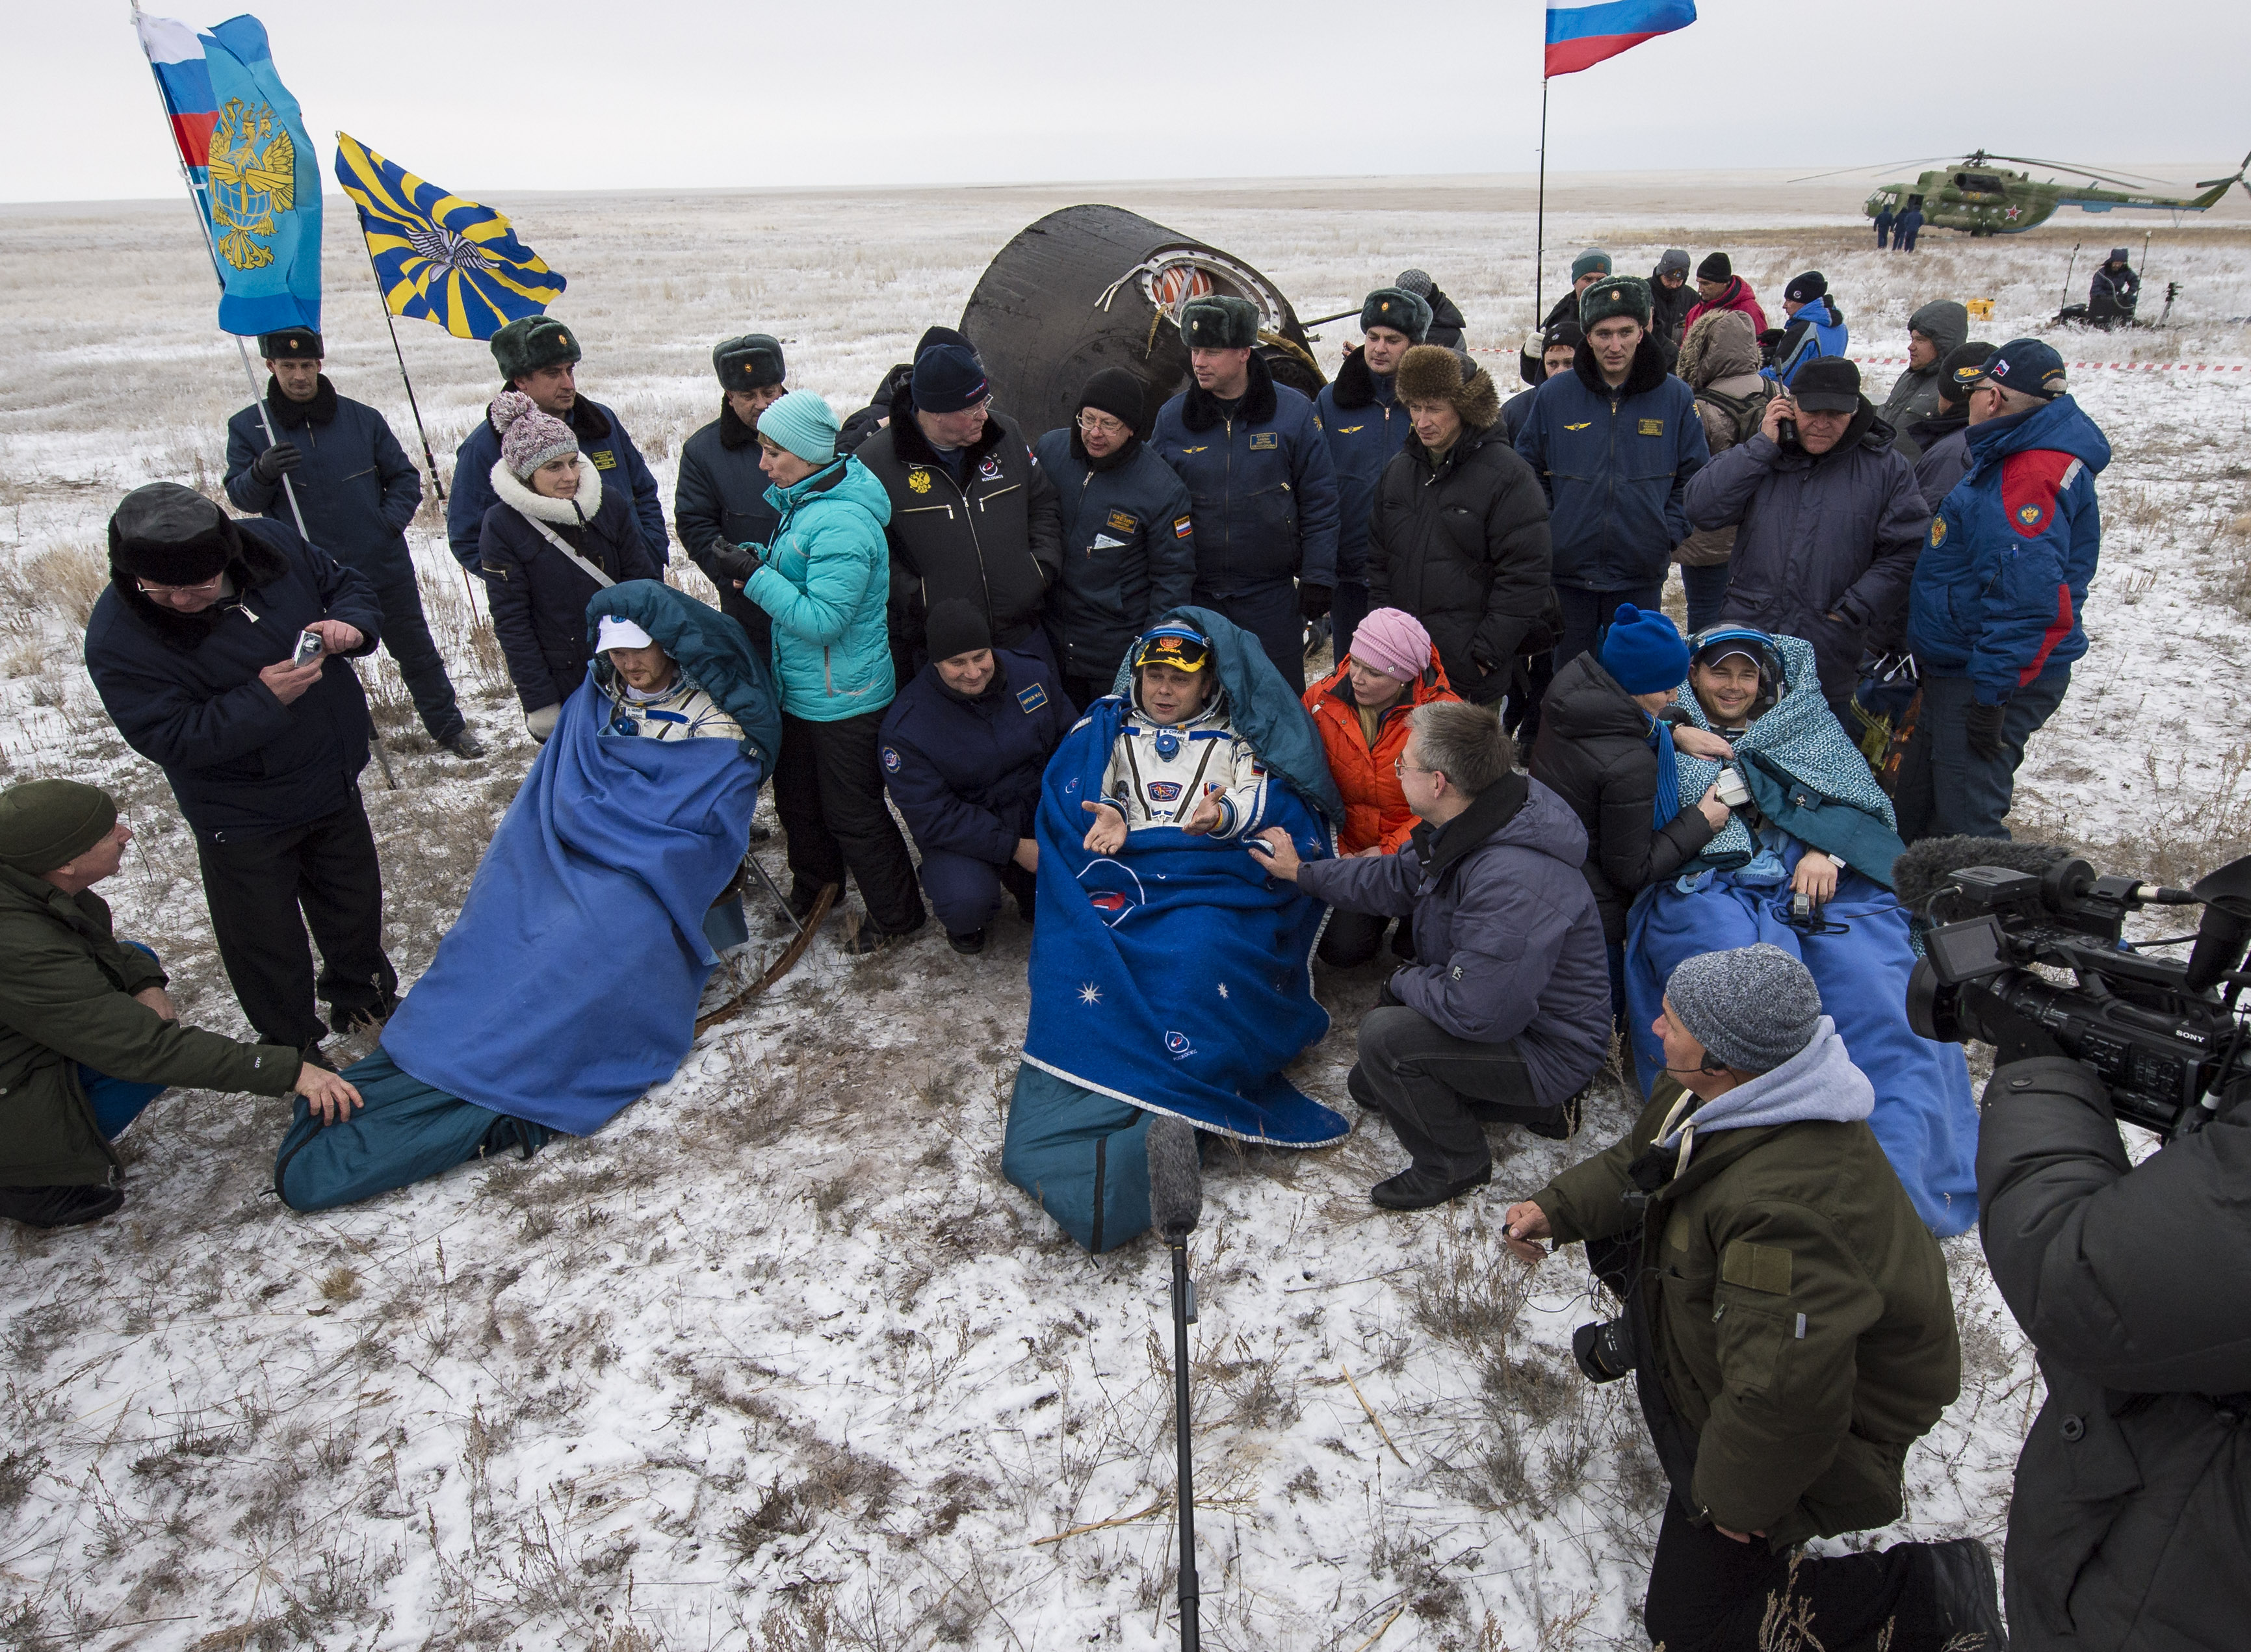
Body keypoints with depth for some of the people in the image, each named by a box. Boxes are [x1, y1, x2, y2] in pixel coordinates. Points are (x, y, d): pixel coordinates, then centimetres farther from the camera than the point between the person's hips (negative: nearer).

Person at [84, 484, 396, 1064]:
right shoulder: (118, 639, -24)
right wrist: (263, 699, -35)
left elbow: (349, 587, 2)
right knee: (266, 941, 12)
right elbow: (168, 738, -25)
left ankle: (362, 995, 51)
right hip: (243, 816, -4)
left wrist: (350, 625, -21)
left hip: (333, 778, 5)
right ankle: (292, 1049, 35)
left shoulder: (270, 542, -14)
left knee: (355, 901, 24)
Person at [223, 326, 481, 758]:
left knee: (416, 651, 12)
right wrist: (261, 473, -24)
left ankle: (449, 726, 27)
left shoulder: (361, 418, -1)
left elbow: (405, 477, 7)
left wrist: (389, 522, -8)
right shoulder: (248, 427, -1)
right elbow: (241, 497, -3)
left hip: (384, 565, 0)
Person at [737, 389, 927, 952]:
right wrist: (755, 561, -1)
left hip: (844, 699, -10)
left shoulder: (843, 524, -26)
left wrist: (757, 578, -24)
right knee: (796, 795, 24)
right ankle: (813, 886, 48)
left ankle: (896, 915, 22)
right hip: (799, 690, 10)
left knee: (851, 812, 3)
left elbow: (822, 619, -28)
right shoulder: (800, 503, 4)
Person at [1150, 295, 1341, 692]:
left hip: (1273, 596, -2)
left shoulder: (1294, 413, -4)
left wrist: (1318, 578, -5)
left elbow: (1320, 504, 0)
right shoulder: (1172, 417, 2)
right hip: (1195, 596, 2)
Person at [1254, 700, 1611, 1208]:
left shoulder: (1512, 880, -38)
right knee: (1366, 1084, 19)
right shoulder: (1468, 828, -6)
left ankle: (1457, 1165, -1)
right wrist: (1302, 872, 17)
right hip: (1502, 1011, 10)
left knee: (1384, 1035, -25)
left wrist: (1405, 981, -17)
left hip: (1546, 1050, -10)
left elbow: (1476, 1012, -37)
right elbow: (1396, 878, 13)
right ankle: (1537, 1104, 20)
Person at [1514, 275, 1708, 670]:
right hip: (1568, 570, 0)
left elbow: (1695, 475, 7)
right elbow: (1528, 470, 9)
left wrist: (1669, 533, -3)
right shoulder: (1553, 395, 1)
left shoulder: (1674, 396, 0)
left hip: (1640, 578, 0)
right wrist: (1545, 529, 0)